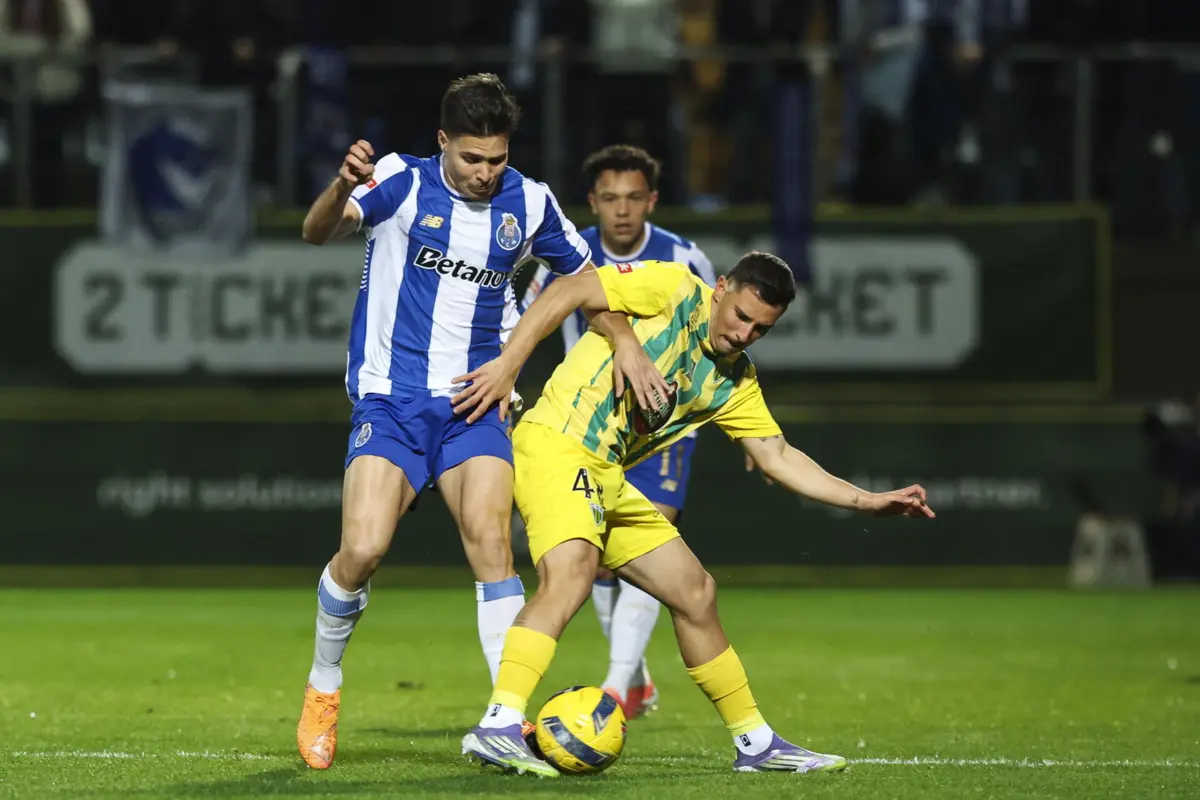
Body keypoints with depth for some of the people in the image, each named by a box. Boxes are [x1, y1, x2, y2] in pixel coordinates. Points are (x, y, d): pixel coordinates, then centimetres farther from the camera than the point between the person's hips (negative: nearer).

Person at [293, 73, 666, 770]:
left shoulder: (528, 203, 4)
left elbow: (583, 274, 19)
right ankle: (324, 686, 10)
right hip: (391, 400, -2)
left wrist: (626, 344, 2)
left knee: (491, 541, -18)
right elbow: (319, 231, -22)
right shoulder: (401, 182, -6)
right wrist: (342, 188, -45)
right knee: (363, 550, -16)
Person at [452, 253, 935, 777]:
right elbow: (568, 291, -13)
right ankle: (498, 728, -43)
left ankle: (755, 743, 25)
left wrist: (867, 501, 10)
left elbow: (776, 456, 17)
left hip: (605, 478, 9)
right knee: (572, 571, -32)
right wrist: (507, 365, -20)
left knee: (694, 591, 12)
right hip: (553, 445, -9)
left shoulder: (735, 381, 14)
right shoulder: (674, 289, -8)